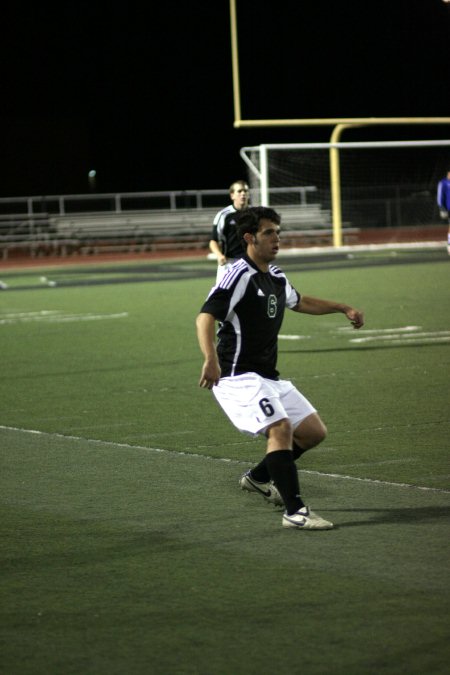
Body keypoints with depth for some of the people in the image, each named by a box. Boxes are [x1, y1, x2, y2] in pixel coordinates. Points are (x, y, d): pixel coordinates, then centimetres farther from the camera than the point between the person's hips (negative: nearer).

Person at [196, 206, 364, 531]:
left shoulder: (276, 276, 14)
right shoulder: (239, 275, -14)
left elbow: (300, 302, 36)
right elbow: (206, 315, -25)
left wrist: (343, 308, 36)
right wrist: (211, 360, -40)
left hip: (268, 377, 9)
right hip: (239, 377, -9)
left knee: (314, 431, 8)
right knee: (281, 427, -26)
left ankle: (258, 478, 26)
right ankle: (295, 511, -24)